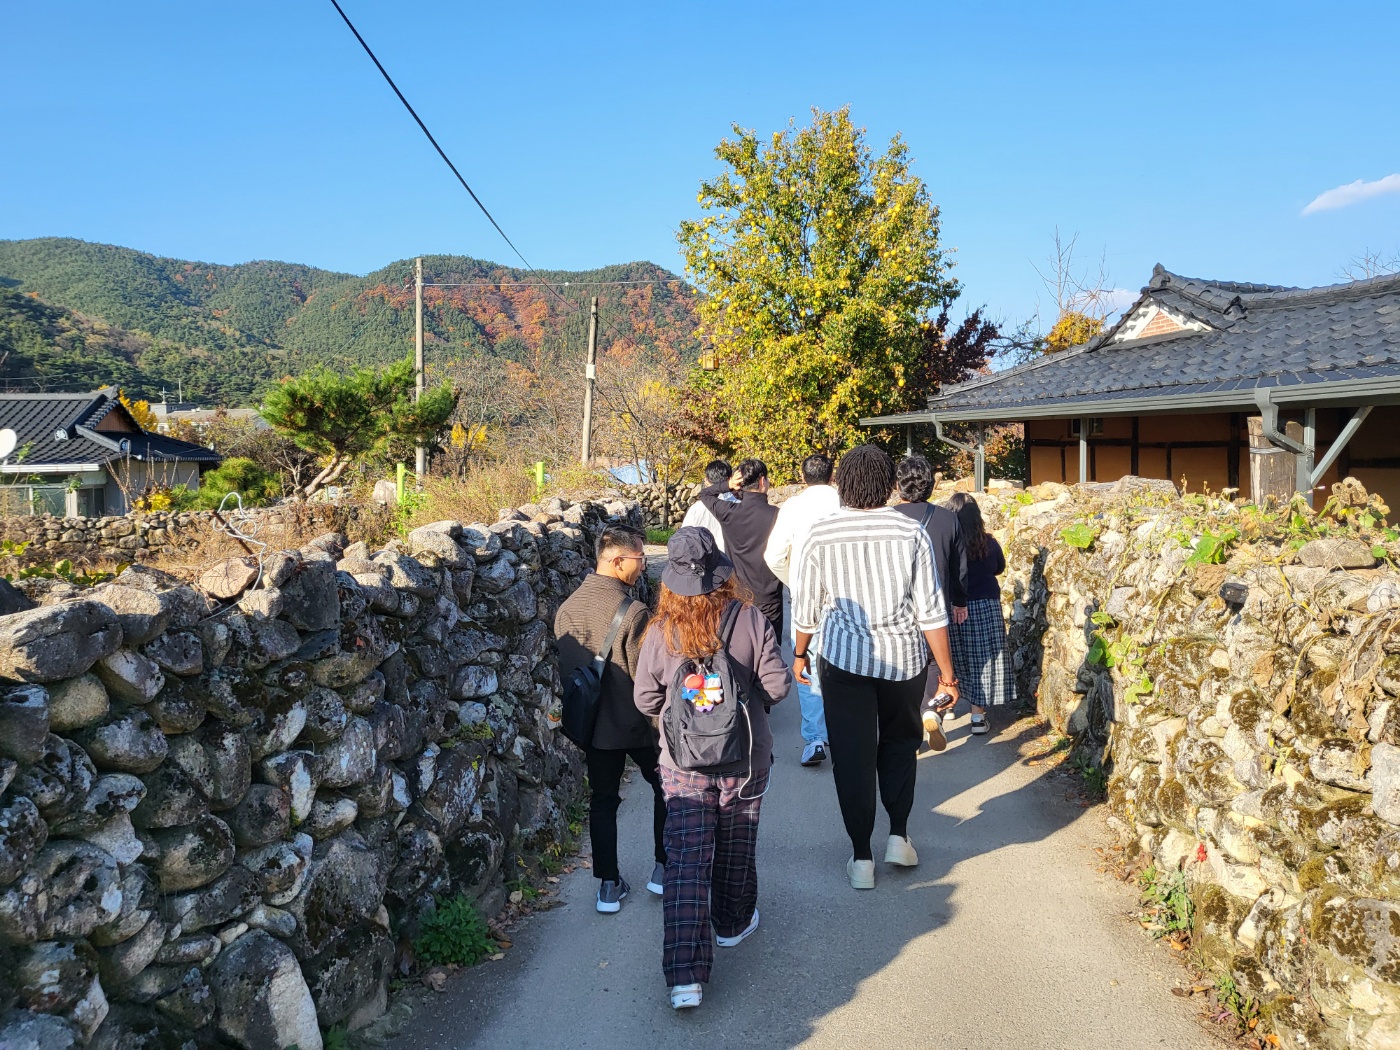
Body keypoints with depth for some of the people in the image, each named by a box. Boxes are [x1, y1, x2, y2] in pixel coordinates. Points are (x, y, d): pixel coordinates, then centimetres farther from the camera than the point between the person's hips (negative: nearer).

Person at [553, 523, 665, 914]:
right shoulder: (632, 612, -24)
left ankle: (608, 885, 22)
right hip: (634, 724, -5)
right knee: (666, 787, 18)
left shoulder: (567, 608, -4)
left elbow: (565, 670, 5)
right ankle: (664, 867, 25)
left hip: (592, 724, 5)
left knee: (603, 800, 17)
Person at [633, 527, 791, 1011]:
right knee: (736, 848, 22)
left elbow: (646, 701, -4)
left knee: (685, 861, 3)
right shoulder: (751, 620, -14)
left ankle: (685, 975, 0)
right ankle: (732, 923, 44)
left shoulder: (660, 632, -12)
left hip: (682, 763, -1)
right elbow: (777, 684, -11)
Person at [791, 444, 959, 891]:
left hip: (844, 658, -1)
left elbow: (806, 607, 2)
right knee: (900, 744, 23)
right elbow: (931, 611, -6)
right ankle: (898, 836, 22)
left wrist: (800, 653, 18)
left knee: (852, 755, 9)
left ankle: (861, 858, 16)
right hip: (904, 657, 1)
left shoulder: (821, 535, -6)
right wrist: (946, 671, 2)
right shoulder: (911, 532, -7)